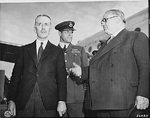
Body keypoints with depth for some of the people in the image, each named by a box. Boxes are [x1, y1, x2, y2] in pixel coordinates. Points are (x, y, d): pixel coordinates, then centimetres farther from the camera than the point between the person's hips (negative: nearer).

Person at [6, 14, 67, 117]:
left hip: (48, 104, -1)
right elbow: (16, 75, 9)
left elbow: (61, 77, 4)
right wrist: (11, 100, 1)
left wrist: (62, 101, -7)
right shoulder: (24, 49, 13)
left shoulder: (57, 52, 10)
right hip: (24, 103, 1)